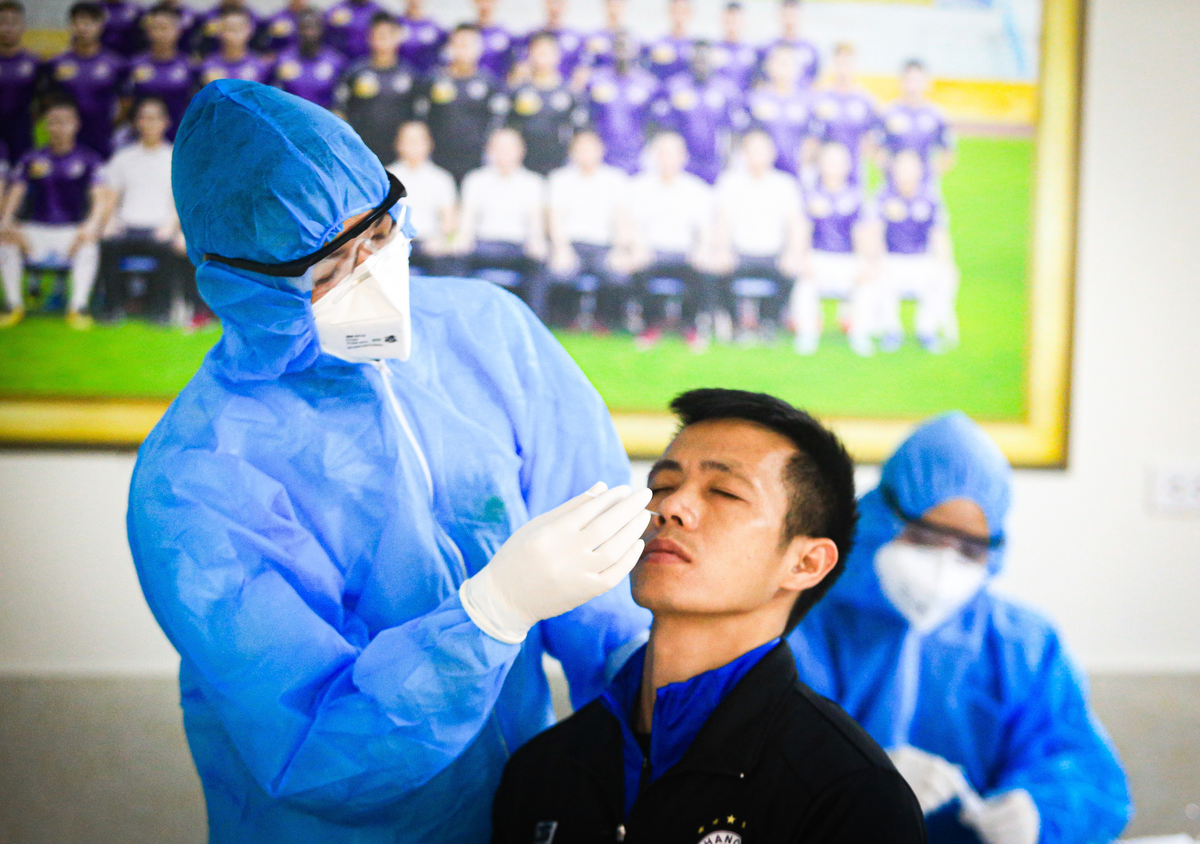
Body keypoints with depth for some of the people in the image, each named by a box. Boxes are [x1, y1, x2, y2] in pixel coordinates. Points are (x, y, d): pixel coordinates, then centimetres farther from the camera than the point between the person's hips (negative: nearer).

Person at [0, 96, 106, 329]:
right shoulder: (31, 159, 10)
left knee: (89, 242, -34)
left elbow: (100, 200, -5)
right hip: (36, 231, 2)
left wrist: (91, 225, -26)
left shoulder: (88, 159, 5)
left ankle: (78, 308, -27)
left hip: (72, 231, -2)